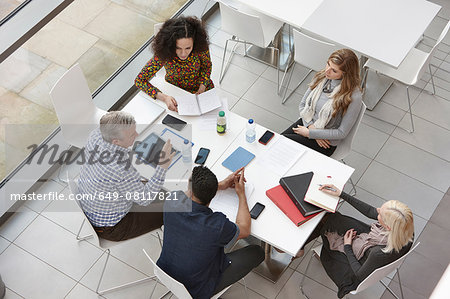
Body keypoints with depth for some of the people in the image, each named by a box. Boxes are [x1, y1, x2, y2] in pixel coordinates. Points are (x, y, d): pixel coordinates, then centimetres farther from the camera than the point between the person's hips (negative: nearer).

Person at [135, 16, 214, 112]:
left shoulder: (201, 46, -25)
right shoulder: (163, 54, -29)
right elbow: (139, 80, -24)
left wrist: (201, 90, -16)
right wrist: (163, 97, -36)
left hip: (200, 88, 2)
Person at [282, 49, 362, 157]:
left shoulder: (354, 97, -23)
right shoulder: (321, 77, -6)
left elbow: (342, 133, -17)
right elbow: (302, 105, 4)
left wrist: (309, 133, -16)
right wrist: (311, 126, -13)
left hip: (326, 142, -6)